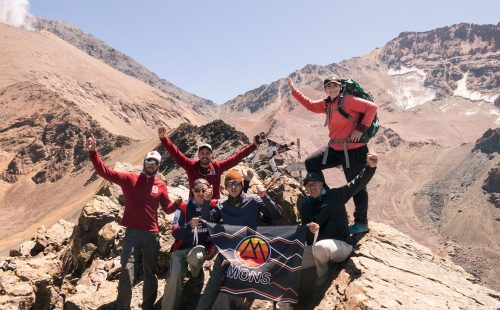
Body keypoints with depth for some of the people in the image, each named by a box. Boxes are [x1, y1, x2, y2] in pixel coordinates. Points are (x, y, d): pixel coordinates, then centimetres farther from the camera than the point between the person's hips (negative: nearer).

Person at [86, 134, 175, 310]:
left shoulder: (161, 185, 6)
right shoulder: (129, 179, 1)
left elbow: (168, 209, 7)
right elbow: (104, 172, -6)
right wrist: (93, 152, -17)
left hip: (152, 234, 3)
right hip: (132, 232, -2)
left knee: (151, 272, 13)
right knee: (127, 272, -10)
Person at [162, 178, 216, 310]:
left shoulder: (213, 205, 1)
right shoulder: (183, 207, -2)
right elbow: (175, 233, -7)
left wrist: (208, 202, -19)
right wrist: (190, 226, -25)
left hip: (202, 246, -1)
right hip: (182, 247, 1)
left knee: (195, 257, -34)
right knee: (174, 277, -16)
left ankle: (195, 268, 2)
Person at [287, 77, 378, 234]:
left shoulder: (347, 100, -15)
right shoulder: (327, 104, 9)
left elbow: (372, 107, -16)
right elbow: (311, 105, 22)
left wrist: (361, 129, -20)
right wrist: (294, 91, 18)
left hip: (353, 150, -8)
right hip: (334, 148, 8)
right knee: (311, 163, 6)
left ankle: (362, 222, 14)